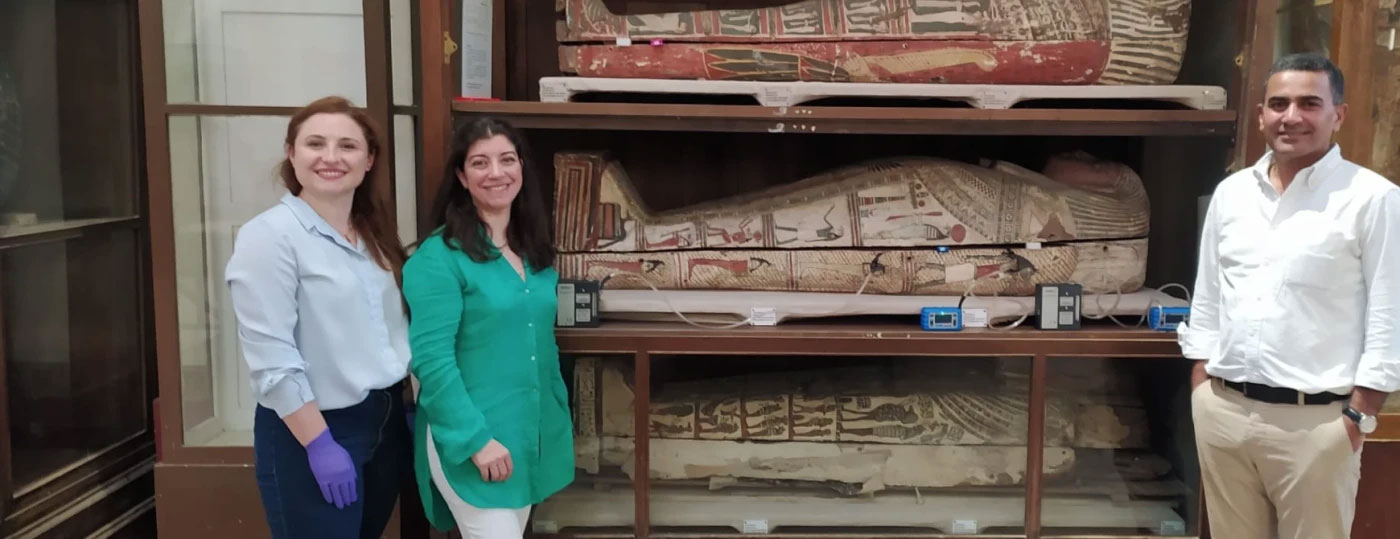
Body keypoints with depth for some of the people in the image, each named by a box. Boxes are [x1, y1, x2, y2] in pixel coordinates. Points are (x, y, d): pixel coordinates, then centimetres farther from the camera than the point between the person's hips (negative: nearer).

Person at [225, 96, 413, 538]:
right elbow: (271, 358, -19)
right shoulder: (269, 235, -14)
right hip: (310, 429, -7)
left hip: (386, 419, 7)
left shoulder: (375, 231, 10)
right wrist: (320, 445, -20)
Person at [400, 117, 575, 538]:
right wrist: (476, 438, -20)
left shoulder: (535, 251, 9)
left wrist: (561, 416, 15)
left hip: (531, 434, 7)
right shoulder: (439, 255, -13)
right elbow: (431, 359, -18)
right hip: (469, 439, -7)